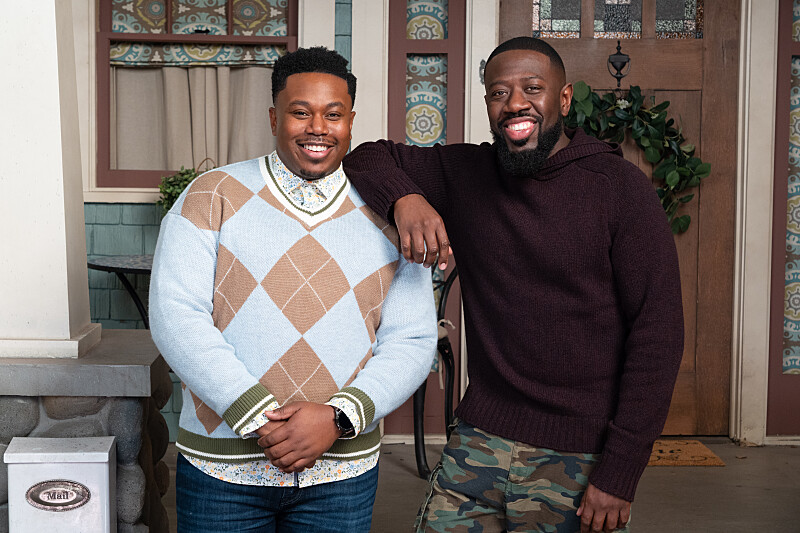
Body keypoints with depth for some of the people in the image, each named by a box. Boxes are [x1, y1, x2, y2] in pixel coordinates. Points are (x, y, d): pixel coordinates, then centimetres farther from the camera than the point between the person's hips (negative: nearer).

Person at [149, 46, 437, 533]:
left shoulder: (388, 218, 3)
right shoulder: (213, 197, -2)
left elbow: (411, 342, -1)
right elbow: (175, 316, -9)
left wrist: (337, 418, -15)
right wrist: (258, 418, -17)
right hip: (221, 466, -1)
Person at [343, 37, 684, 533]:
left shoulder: (621, 187, -8)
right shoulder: (465, 174, 4)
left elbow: (658, 331, -10)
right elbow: (369, 156, 10)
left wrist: (620, 472, -13)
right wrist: (404, 198, -14)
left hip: (579, 463, -3)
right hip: (479, 441, 3)